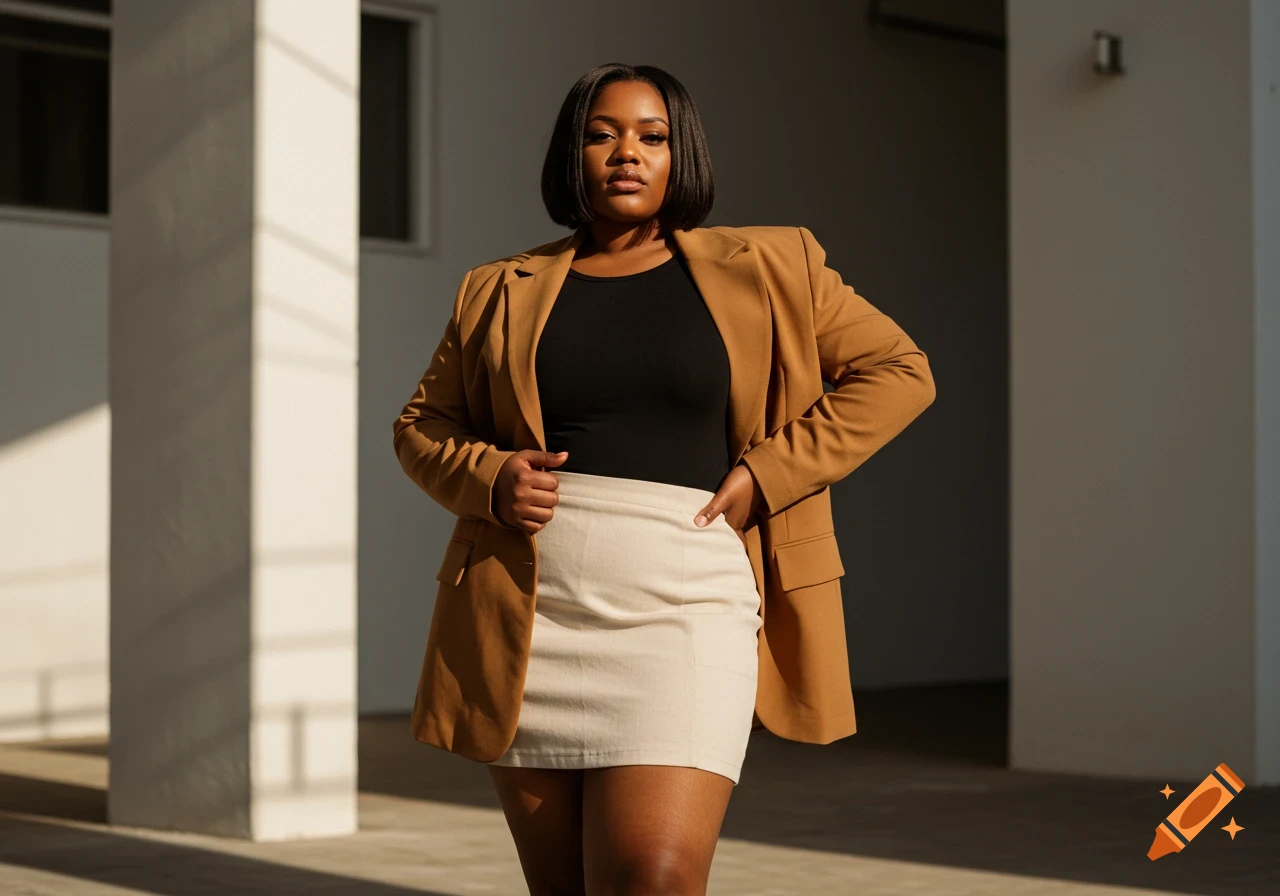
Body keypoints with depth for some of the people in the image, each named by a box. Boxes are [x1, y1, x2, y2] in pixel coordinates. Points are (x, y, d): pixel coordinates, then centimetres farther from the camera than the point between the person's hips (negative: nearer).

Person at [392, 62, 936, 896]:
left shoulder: (765, 269, 8)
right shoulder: (503, 293, 13)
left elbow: (897, 371, 9)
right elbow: (422, 423, 20)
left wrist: (768, 474, -3)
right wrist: (490, 480, -3)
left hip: (683, 608, -3)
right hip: (532, 616, 3)